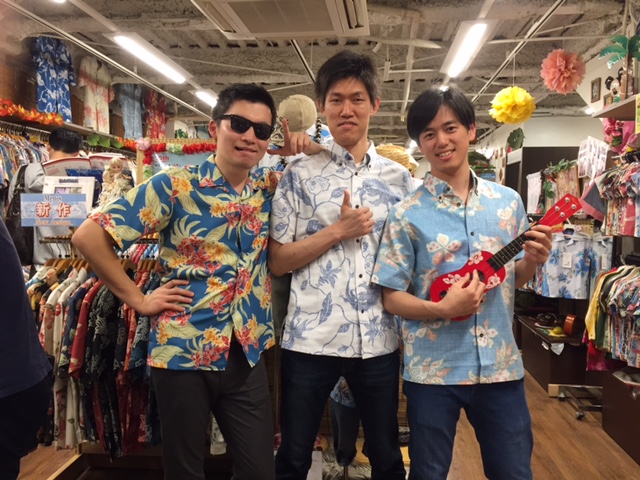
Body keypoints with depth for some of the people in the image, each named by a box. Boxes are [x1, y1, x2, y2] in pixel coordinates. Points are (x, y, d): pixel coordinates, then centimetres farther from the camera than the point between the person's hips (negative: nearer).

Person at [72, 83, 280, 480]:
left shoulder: (271, 186, 4)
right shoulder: (175, 186, -9)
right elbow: (89, 236, -8)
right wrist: (138, 299, -8)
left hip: (248, 354, 4)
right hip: (183, 352, -3)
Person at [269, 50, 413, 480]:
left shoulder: (399, 177, 7)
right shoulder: (300, 175, 0)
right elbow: (278, 260, -4)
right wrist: (338, 231, -13)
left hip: (379, 340, 2)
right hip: (311, 338, -2)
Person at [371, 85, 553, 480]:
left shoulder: (508, 201, 3)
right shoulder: (408, 214, -8)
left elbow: (513, 279, 12)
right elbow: (392, 297, -6)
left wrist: (533, 261, -9)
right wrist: (442, 309, -22)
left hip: (501, 366, 3)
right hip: (432, 370, -3)